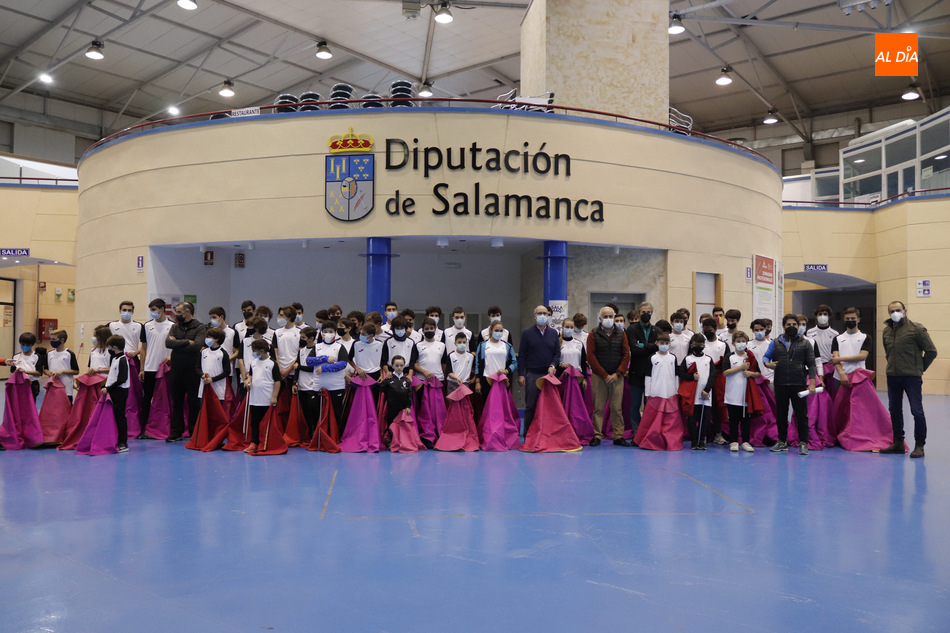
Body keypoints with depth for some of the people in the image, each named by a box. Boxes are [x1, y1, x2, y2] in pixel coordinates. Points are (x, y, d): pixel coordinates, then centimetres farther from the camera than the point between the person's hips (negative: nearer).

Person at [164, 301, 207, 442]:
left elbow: (197, 346, -18)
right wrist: (187, 342, -13)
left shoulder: (200, 327, -4)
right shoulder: (175, 327, 10)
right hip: (176, 369, 4)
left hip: (192, 370, -4)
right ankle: (177, 431, 18)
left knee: (194, 402, 3)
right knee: (176, 402, 10)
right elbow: (168, 343, -7)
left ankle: (194, 432, 12)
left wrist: (177, 344, -10)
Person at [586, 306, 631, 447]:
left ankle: (618, 436, 8)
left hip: (617, 377, 2)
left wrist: (617, 374, -7)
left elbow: (626, 355, 5)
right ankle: (597, 436, 5)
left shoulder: (621, 335, 10)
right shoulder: (593, 335, 3)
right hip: (599, 376, -2)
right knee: (598, 407, -1)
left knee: (617, 407, 2)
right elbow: (591, 357, -3)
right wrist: (605, 375, -9)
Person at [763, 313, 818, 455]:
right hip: (780, 385, 2)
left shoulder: (805, 344, 7)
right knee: (781, 414, 10)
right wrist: (767, 363, -10)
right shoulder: (776, 343, 11)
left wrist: (812, 383, -6)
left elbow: (811, 365, 4)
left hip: (798, 385, -2)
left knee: (801, 414, -1)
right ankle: (782, 442, 21)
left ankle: (803, 443, 7)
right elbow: (766, 356, 15)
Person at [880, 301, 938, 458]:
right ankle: (898, 443, 21)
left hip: (911, 376, -6)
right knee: (895, 410, 11)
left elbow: (931, 351, -5)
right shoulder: (887, 330, 10)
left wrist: (920, 368, -1)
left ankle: (919, 445, 5)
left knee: (917, 411, -4)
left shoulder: (916, 329, -8)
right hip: (892, 376, 6)